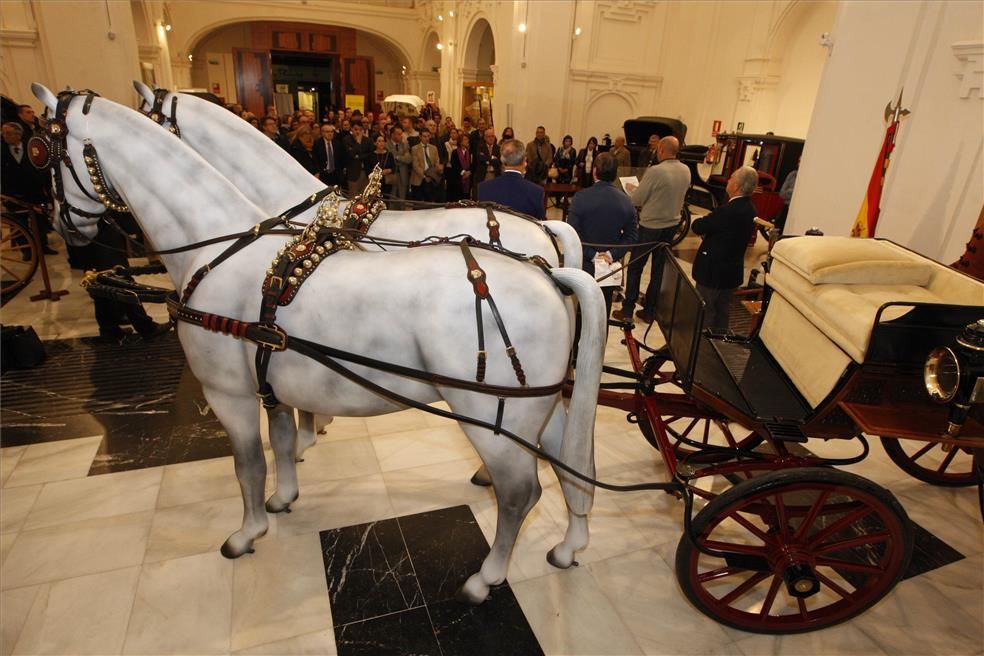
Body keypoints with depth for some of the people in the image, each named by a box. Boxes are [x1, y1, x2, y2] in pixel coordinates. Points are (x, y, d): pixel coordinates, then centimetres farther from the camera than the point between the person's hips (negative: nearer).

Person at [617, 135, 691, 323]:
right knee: (658, 269, 14)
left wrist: (632, 189, 8)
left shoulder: (655, 171, -21)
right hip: (672, 225, 6)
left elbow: (636, 200, -14)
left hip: (650, 226, -6)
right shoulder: (686, 171, 0)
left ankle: (627, 311, 10)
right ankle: (650, 311, 21)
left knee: (635, 267, 7)